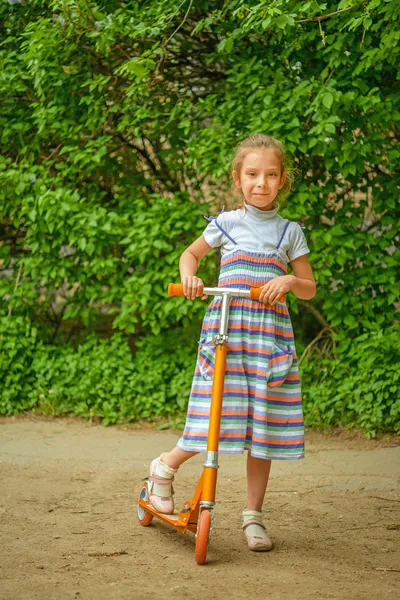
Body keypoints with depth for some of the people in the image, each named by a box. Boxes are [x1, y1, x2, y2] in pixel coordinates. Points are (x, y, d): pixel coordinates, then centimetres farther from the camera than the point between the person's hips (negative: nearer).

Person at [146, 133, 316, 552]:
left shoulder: (290, 232, 10)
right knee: (218, 420, -12)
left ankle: (253, 515, 13)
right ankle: (165, 466, 16)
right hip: (224, 330, -2)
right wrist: (188, 276, 0)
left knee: (263, 426, 2)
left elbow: (310, 289, 11)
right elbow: (191, 253, 22)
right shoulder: (226, 223, 7)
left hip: (271, 336, 2)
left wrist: (289, 281, -11)